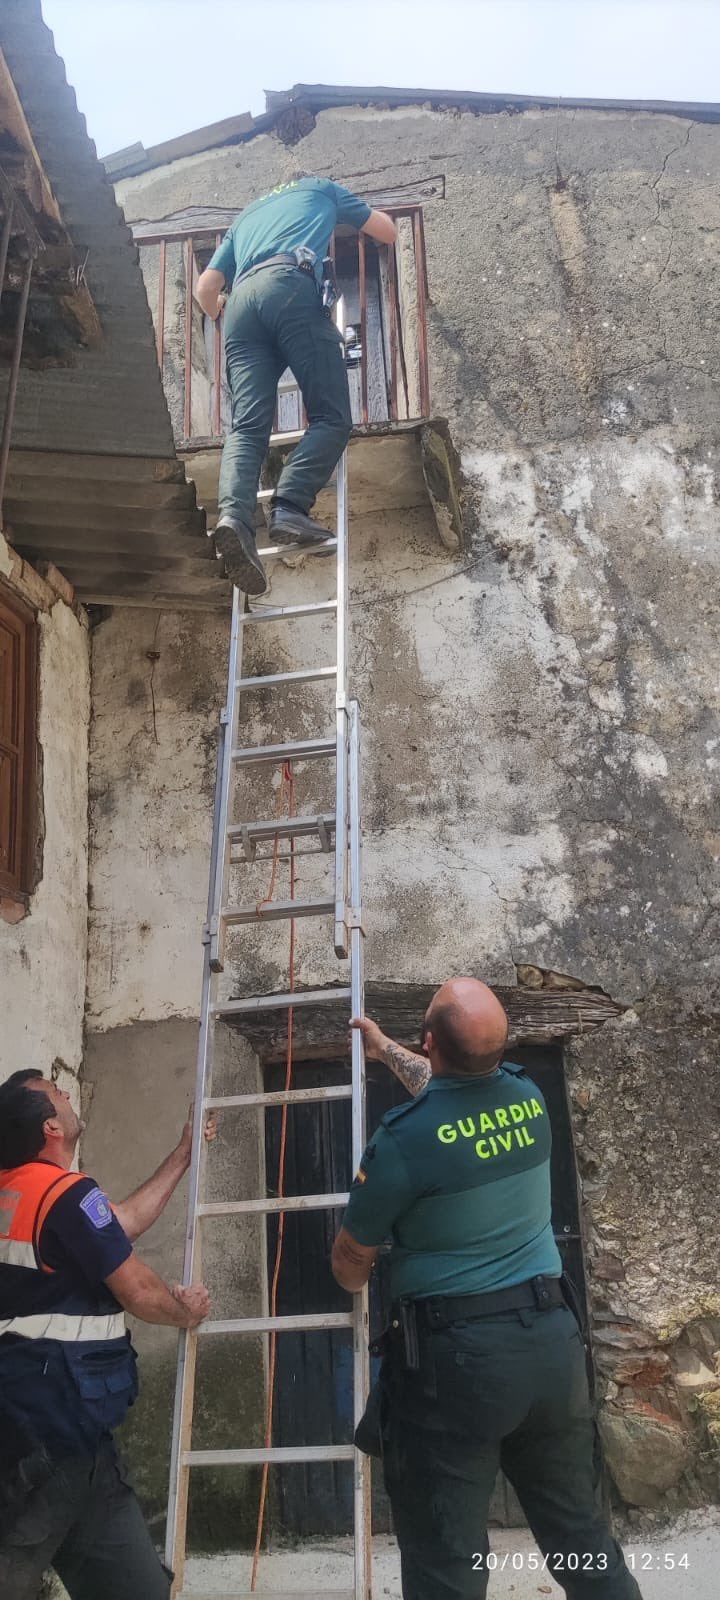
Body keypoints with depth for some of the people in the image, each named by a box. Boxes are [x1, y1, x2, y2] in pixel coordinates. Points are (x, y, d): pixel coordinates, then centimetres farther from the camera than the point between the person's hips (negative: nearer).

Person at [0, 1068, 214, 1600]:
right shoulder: (69, 1194, -16)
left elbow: (126, 1220, 24)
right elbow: (140, 1294, -10)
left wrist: (184, 1153, 32)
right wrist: (187, 1310, 12)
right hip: (55, 1420, -9)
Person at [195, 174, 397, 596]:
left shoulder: (246, 217, 40)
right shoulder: (321, 189, 32)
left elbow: (206, 288, 30)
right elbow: (388, 231, 39)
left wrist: (224, 315, 49)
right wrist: (365, 215, 60)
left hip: (242, 297, 4)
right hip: (292, 287, -4)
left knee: (247, 425, -10)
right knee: (332, 417, -7)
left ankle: (234, 512, -36)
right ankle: (290, 506, -29)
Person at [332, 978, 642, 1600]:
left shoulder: (406, 1137, -17)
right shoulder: (528, 1097, 0)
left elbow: (351, 1264, -1)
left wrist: (351, 1278, 22)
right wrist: (387, 1049, 40)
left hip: (455, 1354, -6)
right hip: (553, 1340, 6)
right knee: (582, 1534, 18)